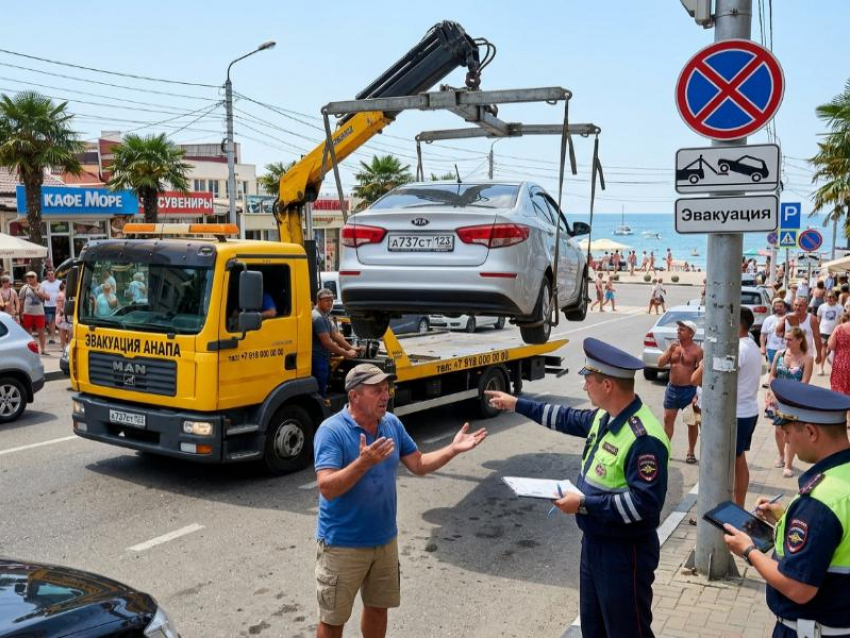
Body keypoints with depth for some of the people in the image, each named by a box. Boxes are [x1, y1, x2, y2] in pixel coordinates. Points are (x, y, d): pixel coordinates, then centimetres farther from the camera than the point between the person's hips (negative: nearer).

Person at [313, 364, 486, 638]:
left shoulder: (392, 424, -1)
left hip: (385, 539, 6)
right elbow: (327, 488, -29)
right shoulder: (331, 430, -21)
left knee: (378, 607, 23)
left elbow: (419, 464, 7)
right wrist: (363, 463, -42)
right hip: (343, 544, -6)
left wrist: (453, 449, -6)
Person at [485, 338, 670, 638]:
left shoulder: (643, 438, -28)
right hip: (594, 542, 10)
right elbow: (569, 419, 21)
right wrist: (517, 404, 23)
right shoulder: (604, 416, 1)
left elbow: (645, 503, -31)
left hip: (624, 553, -9)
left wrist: (584, 505, -27)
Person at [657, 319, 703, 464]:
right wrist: (669, 351, -14)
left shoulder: (697, 350, -10)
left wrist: (698, 394, -17)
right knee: (668, 419, 9)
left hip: (689, 390, -4)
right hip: (672, 388, 5)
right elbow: (660, 364, 1)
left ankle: (691, 452, 19)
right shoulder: (673, 346, 5)